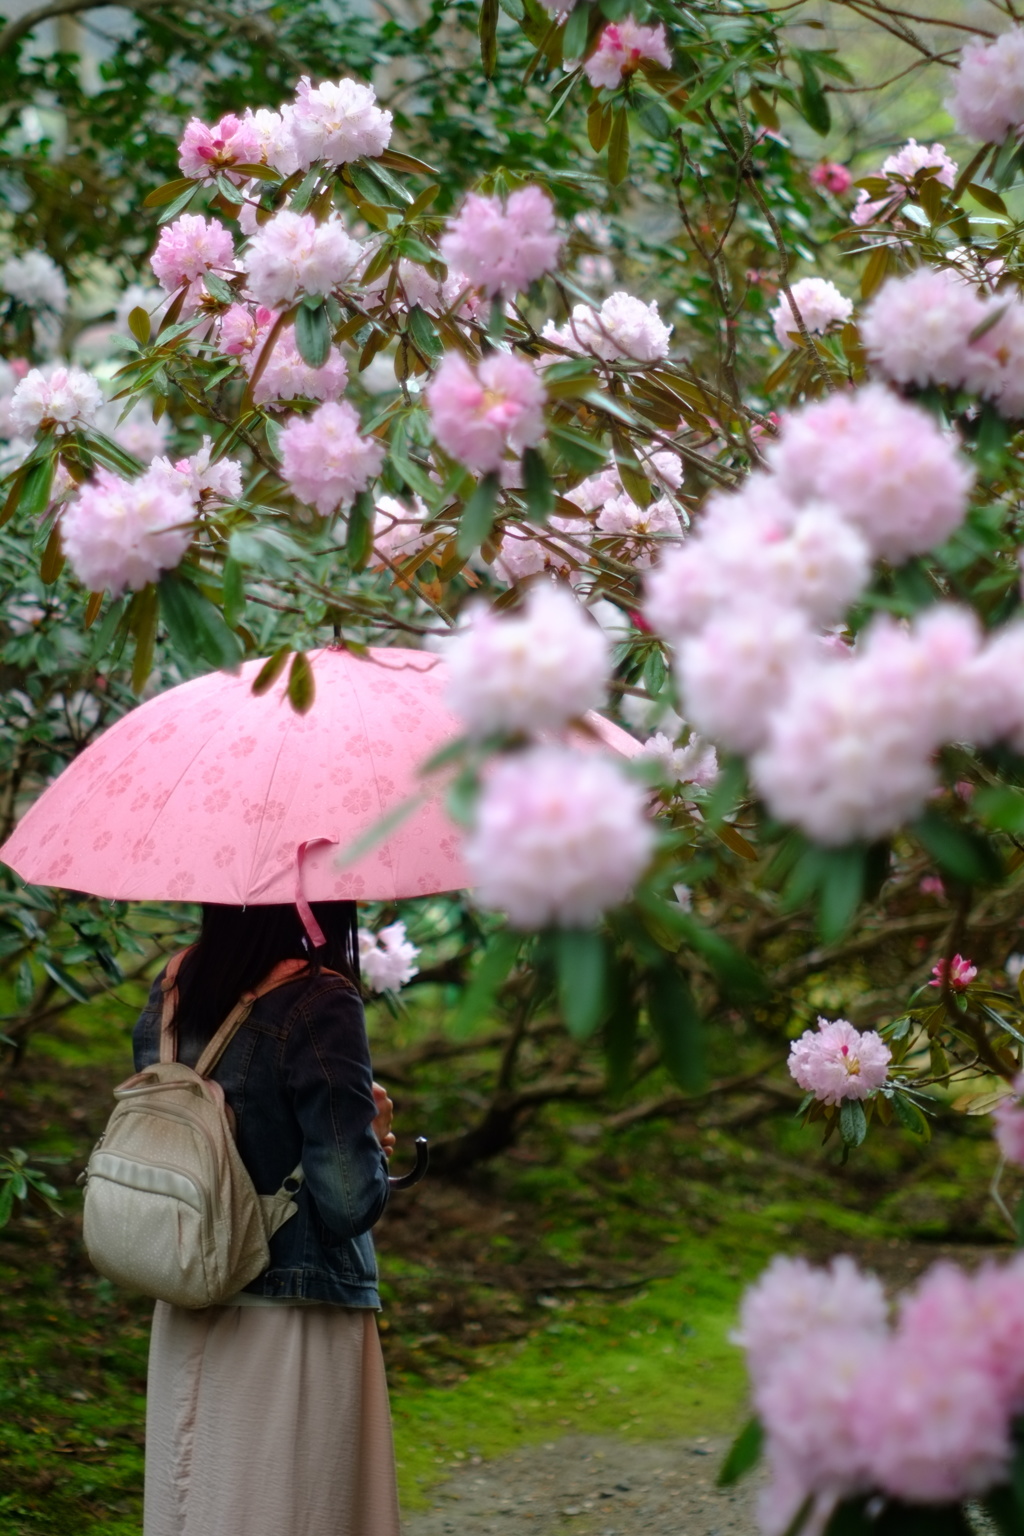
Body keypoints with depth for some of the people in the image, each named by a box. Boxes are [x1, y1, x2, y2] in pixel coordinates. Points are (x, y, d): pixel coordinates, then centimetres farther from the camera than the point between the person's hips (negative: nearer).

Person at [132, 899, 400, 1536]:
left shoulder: (171, 990, 2)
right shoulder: (321, 1006, -19)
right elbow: (349, 1202, -21)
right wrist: (373, 1138, 0)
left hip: (185, 1315, 6)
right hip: (296, 1317, -6)